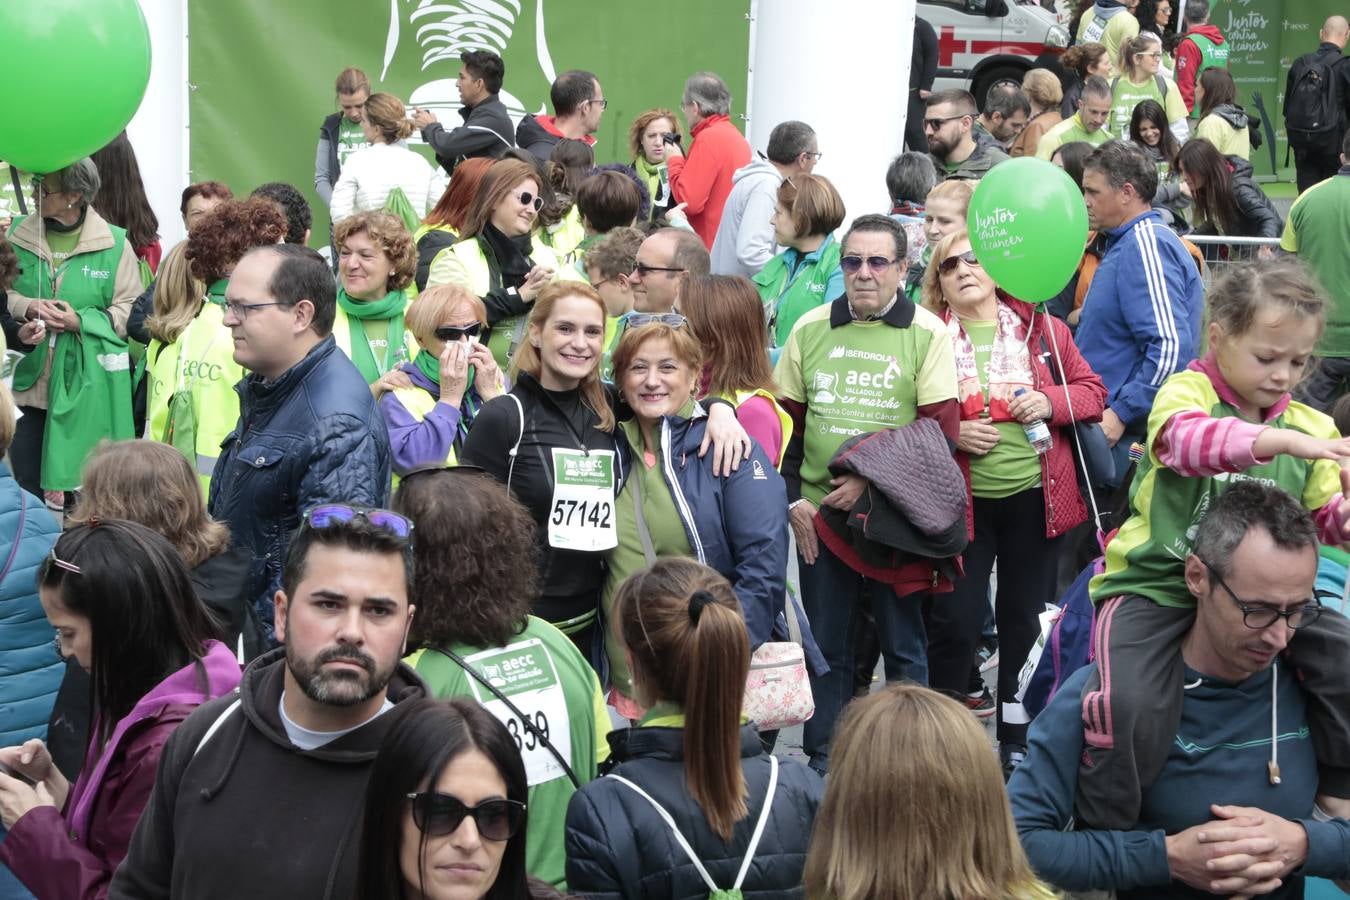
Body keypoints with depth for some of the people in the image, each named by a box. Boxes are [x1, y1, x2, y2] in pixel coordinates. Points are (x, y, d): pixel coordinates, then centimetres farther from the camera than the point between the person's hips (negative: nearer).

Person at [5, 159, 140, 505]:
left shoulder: (114, 243, -6)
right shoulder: (17, 234, 3)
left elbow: (131, 310, -5)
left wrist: (80, 321, -18)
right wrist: (27, 307, -12)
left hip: (87, 386, -3)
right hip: (28, 380, 3)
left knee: (81, 484, 7)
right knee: (25, 486, 7)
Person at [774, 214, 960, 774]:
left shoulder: (927, 334, -4)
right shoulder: (810, 329, 6)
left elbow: (941, 431, -9)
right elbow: (784, 421, 10)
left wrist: (871, 481, -16)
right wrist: (793, 498, 0)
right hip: (820, 517, 3)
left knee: (903, 645, 7)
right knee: (825, 644, 11)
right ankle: (822, 760, 22)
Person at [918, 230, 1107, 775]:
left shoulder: (1042, 329, 5)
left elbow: (1092, 391, 9)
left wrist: (1051, 401, -10)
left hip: (1035, 498, 2)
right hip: (960, 501, -2)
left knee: (1024, 620, 10)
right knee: (955, 620, -4)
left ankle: (1017, 740, 24)